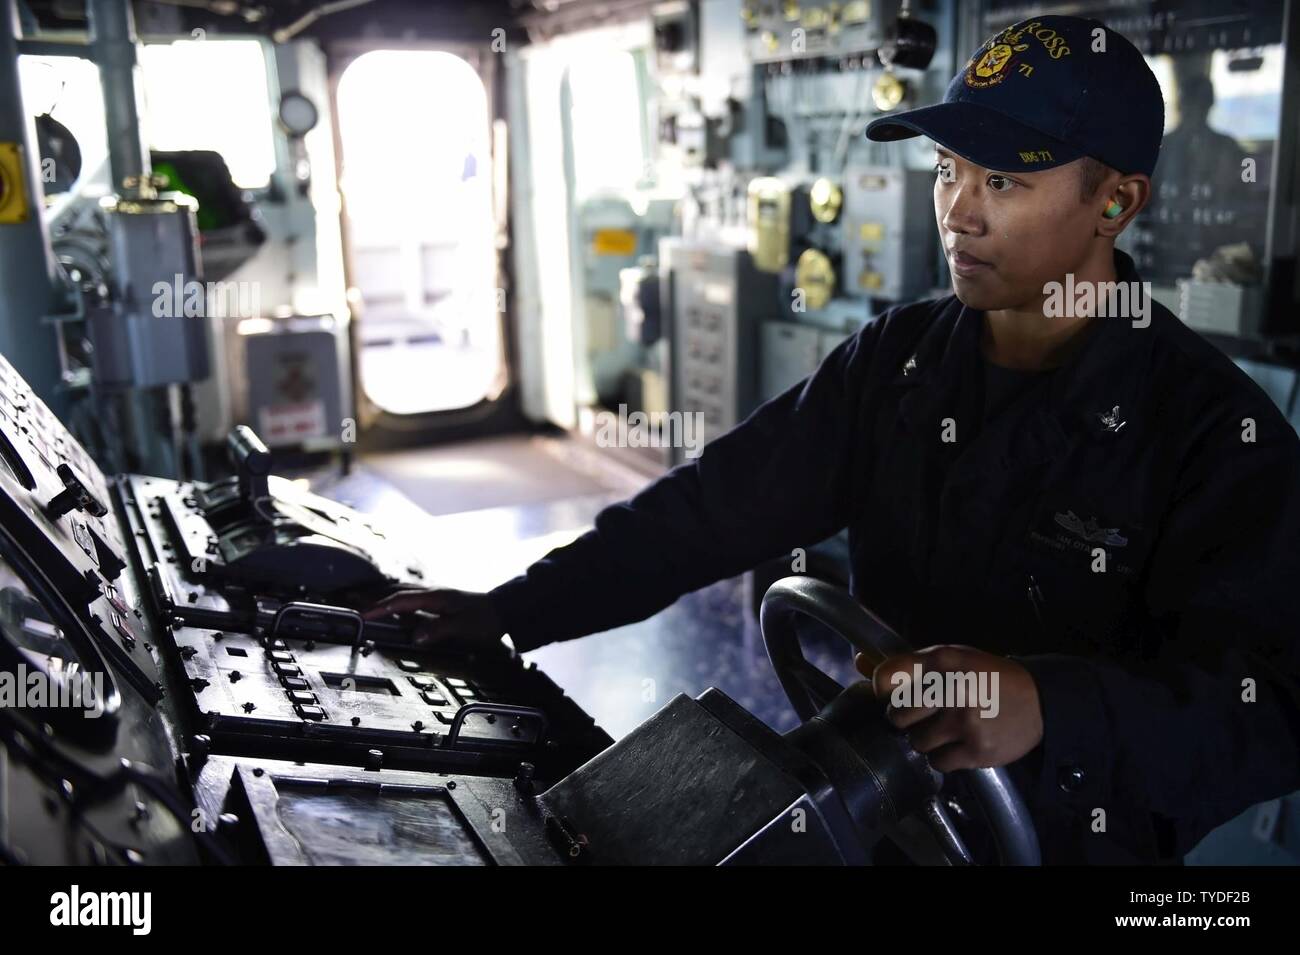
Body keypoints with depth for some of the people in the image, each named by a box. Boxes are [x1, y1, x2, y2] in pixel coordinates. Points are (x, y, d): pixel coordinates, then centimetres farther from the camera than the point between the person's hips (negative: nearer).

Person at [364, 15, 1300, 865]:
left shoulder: (1216, 430, -14)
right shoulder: (898, 358, -1)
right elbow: (715, 505, -4)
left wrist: (1051, 709, -38)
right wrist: (510, 611, -11)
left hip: (1073, 839, -2)